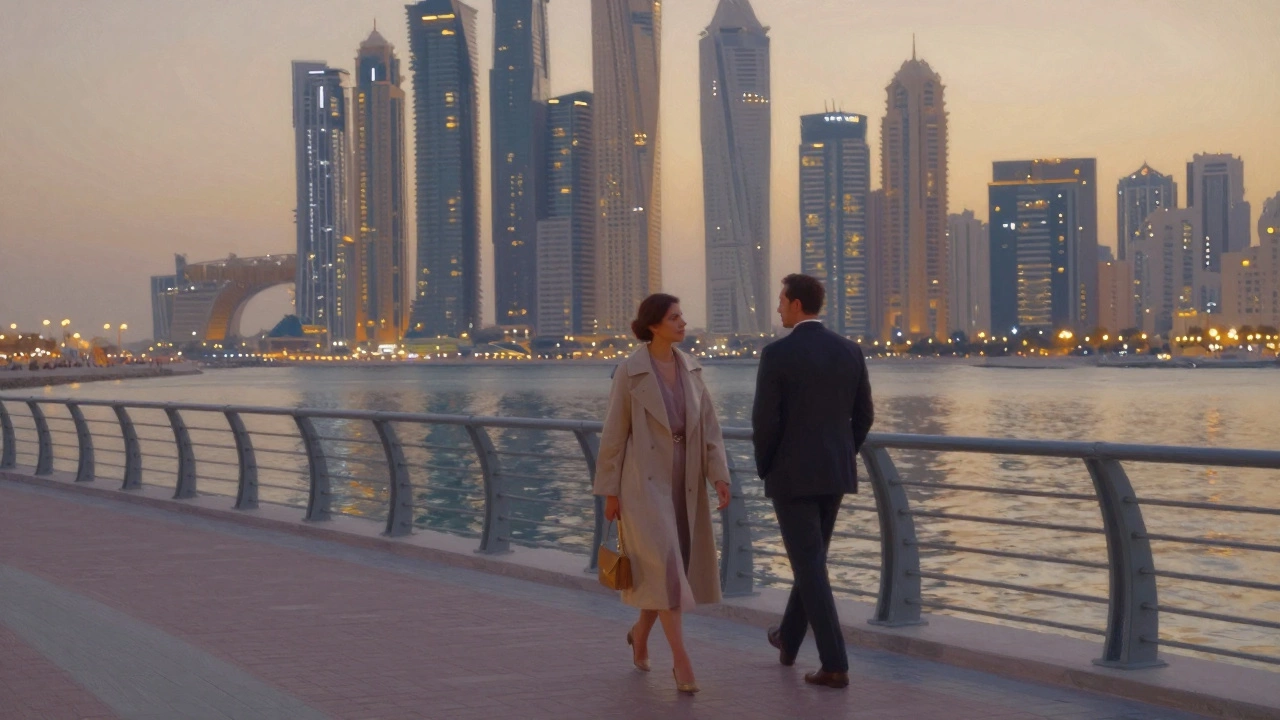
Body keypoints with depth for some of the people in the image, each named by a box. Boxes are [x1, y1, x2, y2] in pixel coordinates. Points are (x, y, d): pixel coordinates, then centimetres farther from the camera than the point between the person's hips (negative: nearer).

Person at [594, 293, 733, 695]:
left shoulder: (690, 368, 6)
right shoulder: (629, 371, -9)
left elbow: (708, 425, 4)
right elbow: (614, 433, -5)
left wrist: (720, 476, -6)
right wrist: (609, 491, -4)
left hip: (684, 481, 6)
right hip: (645, 480, -6)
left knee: (678, 567, 11)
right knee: (664, 567, -15)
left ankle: (640, 632, 36)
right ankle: (682, 661, -12)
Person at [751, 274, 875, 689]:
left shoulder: (776, 354, -14)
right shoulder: (850, 351, 3)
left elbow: (764, 421, -15)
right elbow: (863, 416, 7)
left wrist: (764, 468, 2)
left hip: (792, 473, -6)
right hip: (834, 473, 6)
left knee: (810, 567, -2)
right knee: (812, 557, 22)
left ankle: (835, 665, -5)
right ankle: (788, 640, 39)